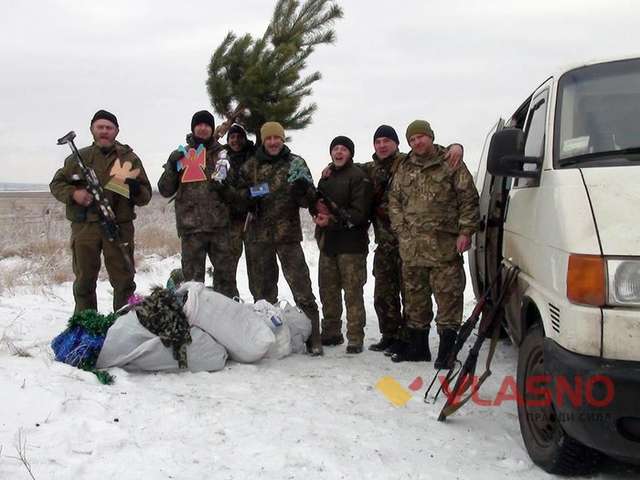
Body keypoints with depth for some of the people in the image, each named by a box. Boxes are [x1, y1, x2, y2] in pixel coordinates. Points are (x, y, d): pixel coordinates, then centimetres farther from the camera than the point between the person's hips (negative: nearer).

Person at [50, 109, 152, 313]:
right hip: (84, 226, 1)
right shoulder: (78, 157, 10)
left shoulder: (130, 158, 9)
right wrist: (73, 193, -7)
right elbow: (56, 184, 14)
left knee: (124, 281, 1)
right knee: (84, 280, 8)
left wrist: (136, 189, -15)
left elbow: (146, 196, 9)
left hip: (119, 226, -1)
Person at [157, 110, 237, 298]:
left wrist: (224, 187, -9)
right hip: (191, 226, 0)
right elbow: (166, 190, 7)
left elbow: (233, 195, 13)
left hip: (219, 225, 1)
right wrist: (171, 168, -9)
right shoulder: (182, 155, 11)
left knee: (225, 272, 3)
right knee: (193, 275, 0)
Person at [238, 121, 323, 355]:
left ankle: (313, 337, -5)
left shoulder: (295, 163, 3)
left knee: (301, 287, -8)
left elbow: (308, 201, 1)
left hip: (288, 233, -3)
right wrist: (248, 196, -10)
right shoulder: (251, 166, 8)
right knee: (263, 287, 12)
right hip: (259, 233, 3)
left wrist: (303, 190, -22)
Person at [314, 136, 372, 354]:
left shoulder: (358, 177, -7)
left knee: (353, 292, -5)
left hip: (351, 244, -7)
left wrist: (333, 220, -20)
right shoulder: (326, 177, 17)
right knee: (328, 290, 12)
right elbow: (317, 203, 23)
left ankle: (355, 339, 0)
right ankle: (331, 333, 24)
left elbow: (360, 213, -15)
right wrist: (319, 214, 0)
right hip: (328, 243, 8)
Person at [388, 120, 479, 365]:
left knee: (448, 295, -4)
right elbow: (394, 201, 18)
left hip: (444, 246, -4)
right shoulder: (404, 170, 14)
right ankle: (417, 346, 23)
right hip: (411, 248, 5)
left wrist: (465, 231, -7)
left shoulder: (450, 164, 2)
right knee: (415, 296, 12)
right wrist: (401, 230, 7)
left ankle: (447, 349, 2)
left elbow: (469, 199, 0)